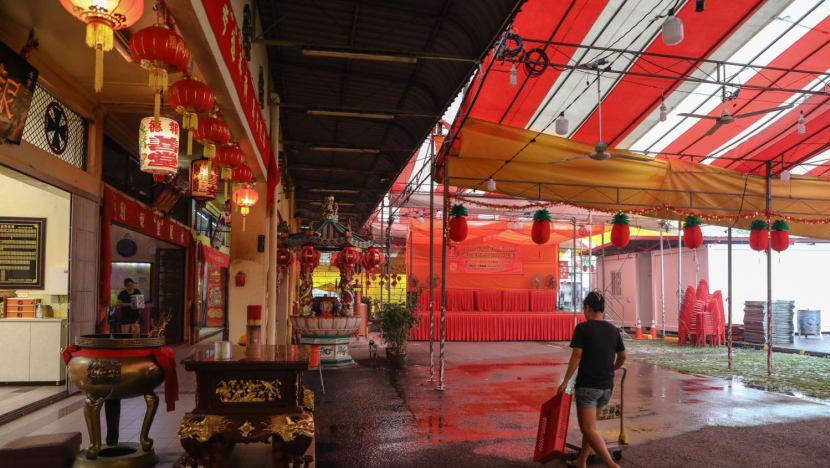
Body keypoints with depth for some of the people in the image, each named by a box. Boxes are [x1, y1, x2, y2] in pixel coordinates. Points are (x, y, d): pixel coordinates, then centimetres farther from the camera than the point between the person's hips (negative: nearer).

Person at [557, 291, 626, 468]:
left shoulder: (582, 328, -11)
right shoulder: (613, 330, 5)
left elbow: (576, 356, -15)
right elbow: (622, 357, 15)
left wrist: (565, 382, -7)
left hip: (587, 385, -6)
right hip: (607, 387, 6)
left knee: (588, 429, -2)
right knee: (590, 423, 21)